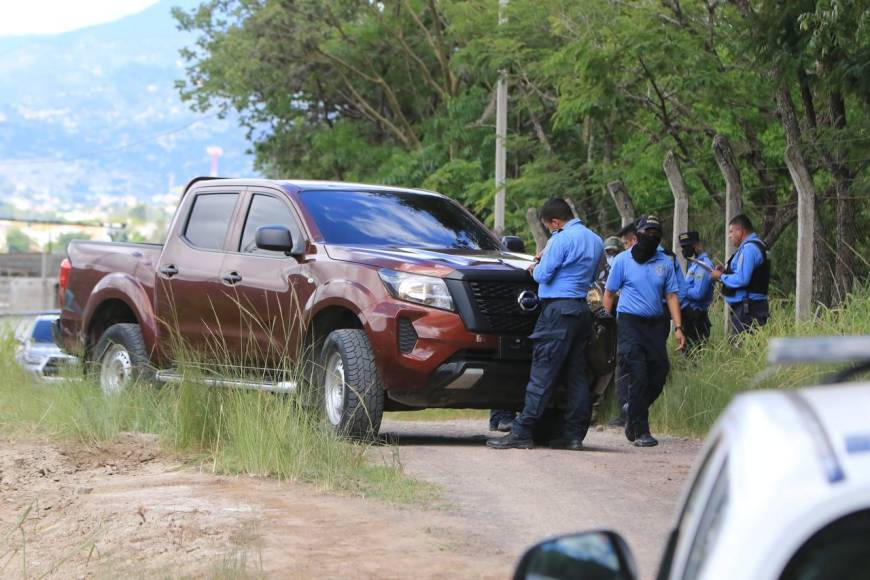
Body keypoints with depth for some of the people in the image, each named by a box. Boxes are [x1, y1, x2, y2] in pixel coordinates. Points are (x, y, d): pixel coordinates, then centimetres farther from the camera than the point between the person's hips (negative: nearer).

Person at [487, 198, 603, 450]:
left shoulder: (563, 239, -11)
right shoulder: (595, 240, 16)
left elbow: (544, 275, -11)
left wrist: (534, 269, 12)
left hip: (559, 309, -8)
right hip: (582, 310, 8)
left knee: (543, 373, -9)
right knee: (576, 376, 8)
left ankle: (521, 433, -10)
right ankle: (574, 435, 6)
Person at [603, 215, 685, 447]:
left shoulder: (665, 263, 10)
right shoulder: (623, 260, 1)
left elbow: (672, 296, 11)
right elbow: (609, 293, 4)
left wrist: (678, 327, 2)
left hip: (656, 324, 4)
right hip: (630, 323, -4)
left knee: (659, 375, 2)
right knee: (638, 378, -11)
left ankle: (634, 419, 24)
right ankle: (640, 431, -7)